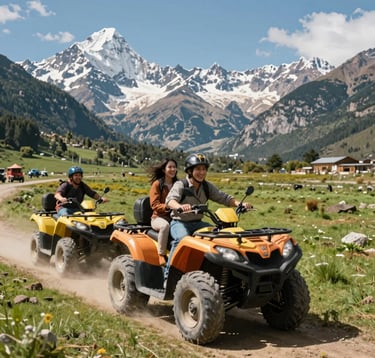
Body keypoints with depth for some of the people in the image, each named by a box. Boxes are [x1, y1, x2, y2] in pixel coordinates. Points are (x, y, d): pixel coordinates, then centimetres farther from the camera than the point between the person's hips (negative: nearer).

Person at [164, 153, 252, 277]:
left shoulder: (207, 187, 5)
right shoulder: (180, 185, -11)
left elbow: (224, 198, 1)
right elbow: (170, 200, -29)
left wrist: (241, 204, -18)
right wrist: (180, 206, -53)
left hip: (197, 223, 6)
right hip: (179, 222, -5)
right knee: (183, 238, -35)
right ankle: (168, 274, -28)